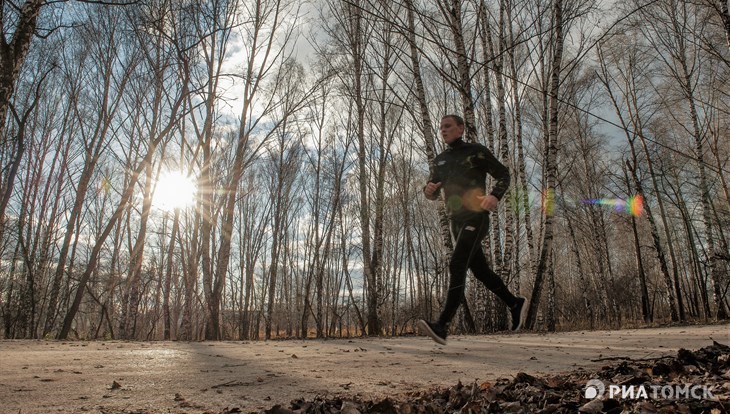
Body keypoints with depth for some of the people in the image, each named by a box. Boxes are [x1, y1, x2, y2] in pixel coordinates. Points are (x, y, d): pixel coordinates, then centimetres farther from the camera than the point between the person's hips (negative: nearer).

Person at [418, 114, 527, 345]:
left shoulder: (476, 151, 1)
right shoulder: (439, 161, 17)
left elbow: (503, 175, 1)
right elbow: (433, 193, 17)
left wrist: (495, 196, -19)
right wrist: (428, 190, -9)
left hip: (475, 217, -7)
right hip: (456, 221, 7)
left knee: (457, 266, -20)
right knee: (479, 269, 14)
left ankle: (442, 326, -25)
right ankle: (514, 303, 34)